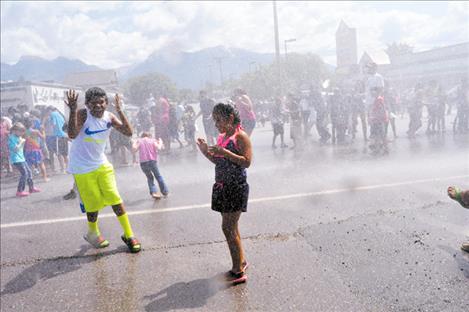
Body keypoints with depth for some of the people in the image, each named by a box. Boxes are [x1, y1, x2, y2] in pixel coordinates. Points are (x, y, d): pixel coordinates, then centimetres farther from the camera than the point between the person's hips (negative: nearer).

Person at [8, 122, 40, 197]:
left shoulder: (18, 137, 11)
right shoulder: (11, 138, -15)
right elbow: (15, 149, -22)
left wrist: (22, 142, 5)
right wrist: (21, 142, -16)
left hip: (21, 158, 9)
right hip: (16, 159, -9)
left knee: (29, 172, 15)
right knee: (24, 173, -13)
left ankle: (31, 187, 28)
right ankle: (19, 191, -6)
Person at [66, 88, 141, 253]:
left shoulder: (109, 117, -4)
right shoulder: (83, 114, -18)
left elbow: (128, 132, -13)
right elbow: (72, 135, -33)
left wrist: (119, 111, -21)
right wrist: (72, 110, -41)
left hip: (102, 164, 4)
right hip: (82, 168, -4)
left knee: (115, 199, -1)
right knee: (93, 204, 5)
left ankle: (128, 235, 11)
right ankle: (93, 233, 34)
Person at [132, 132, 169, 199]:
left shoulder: (139, 141, 14)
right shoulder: (152, 140, 12)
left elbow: (134, 149, -1)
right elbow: (158, 147, -6)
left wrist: (134, 143, 18)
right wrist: (160, 142, 14)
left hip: (143, 163, 1)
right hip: (152, 161, -1)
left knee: (149, 178, 19)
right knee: (158, 176, 17)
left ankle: (153, 192, 1)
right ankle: (165, 192, 22)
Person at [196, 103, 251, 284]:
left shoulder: (240, 136, -11)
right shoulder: (221, 137, 13)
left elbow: (247, 161, -20)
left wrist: (224, 152, -24)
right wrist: (206, 152, 4)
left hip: (236, 187, -8)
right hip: (222, 187, 8)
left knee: (228, 228, -7)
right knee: (231, 228, 15)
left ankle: (238, 272, 3)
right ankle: (241, 261, 31)